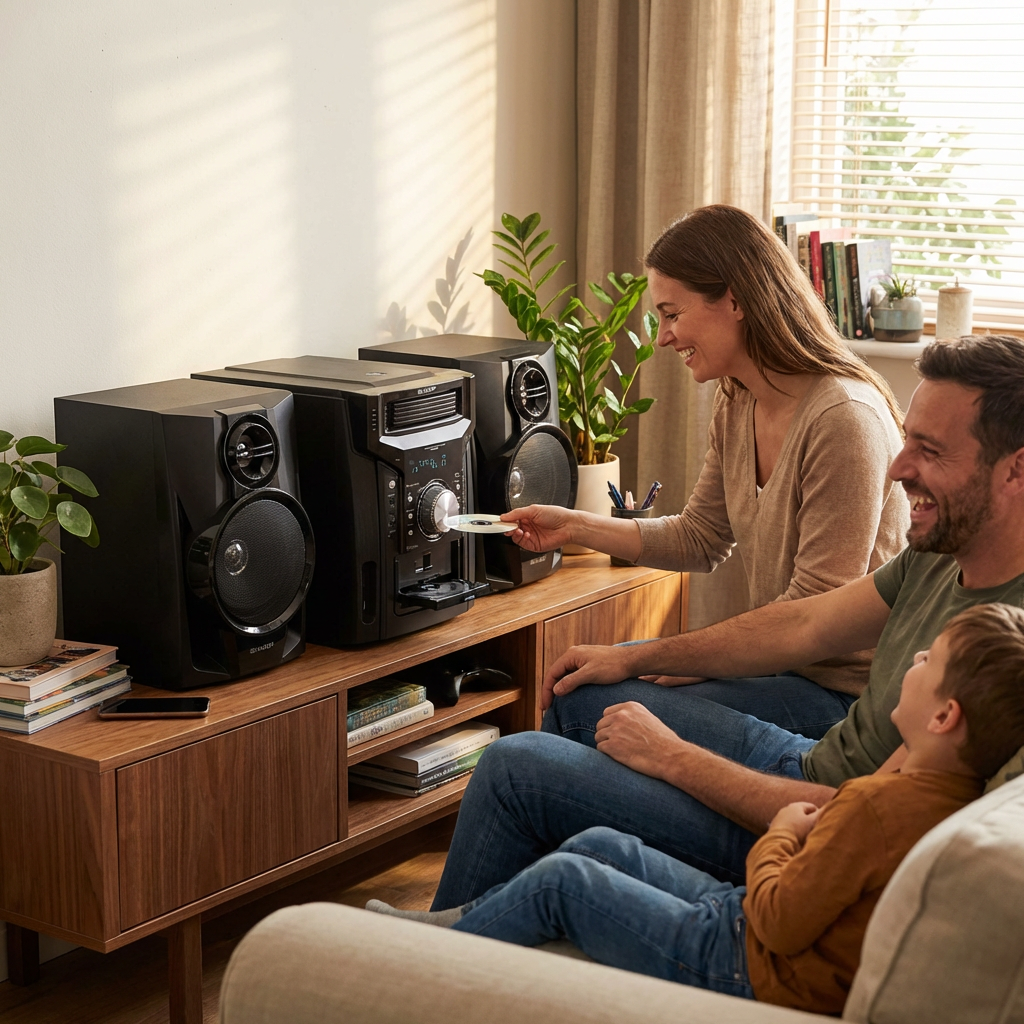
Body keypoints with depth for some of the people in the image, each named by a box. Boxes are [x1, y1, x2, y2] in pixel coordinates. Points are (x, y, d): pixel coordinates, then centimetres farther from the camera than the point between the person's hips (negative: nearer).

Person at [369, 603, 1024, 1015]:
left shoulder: (878, 806, -31)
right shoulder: (960, 794, -2)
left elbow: (780, 923, -25)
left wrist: (778, 839, -10)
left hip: (747, 976, -10)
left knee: (563, 880, -1)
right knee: (599, 846, 15)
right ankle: (460, 922, 27)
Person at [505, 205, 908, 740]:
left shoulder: (844, 418, -23)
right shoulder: (738, 406, 6)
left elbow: (816, 614, -22)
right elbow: (699, 539, 17)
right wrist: (576, 527, 10)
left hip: (840, 689, -9)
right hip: (779, 662, 9)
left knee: (590, 709, -18)